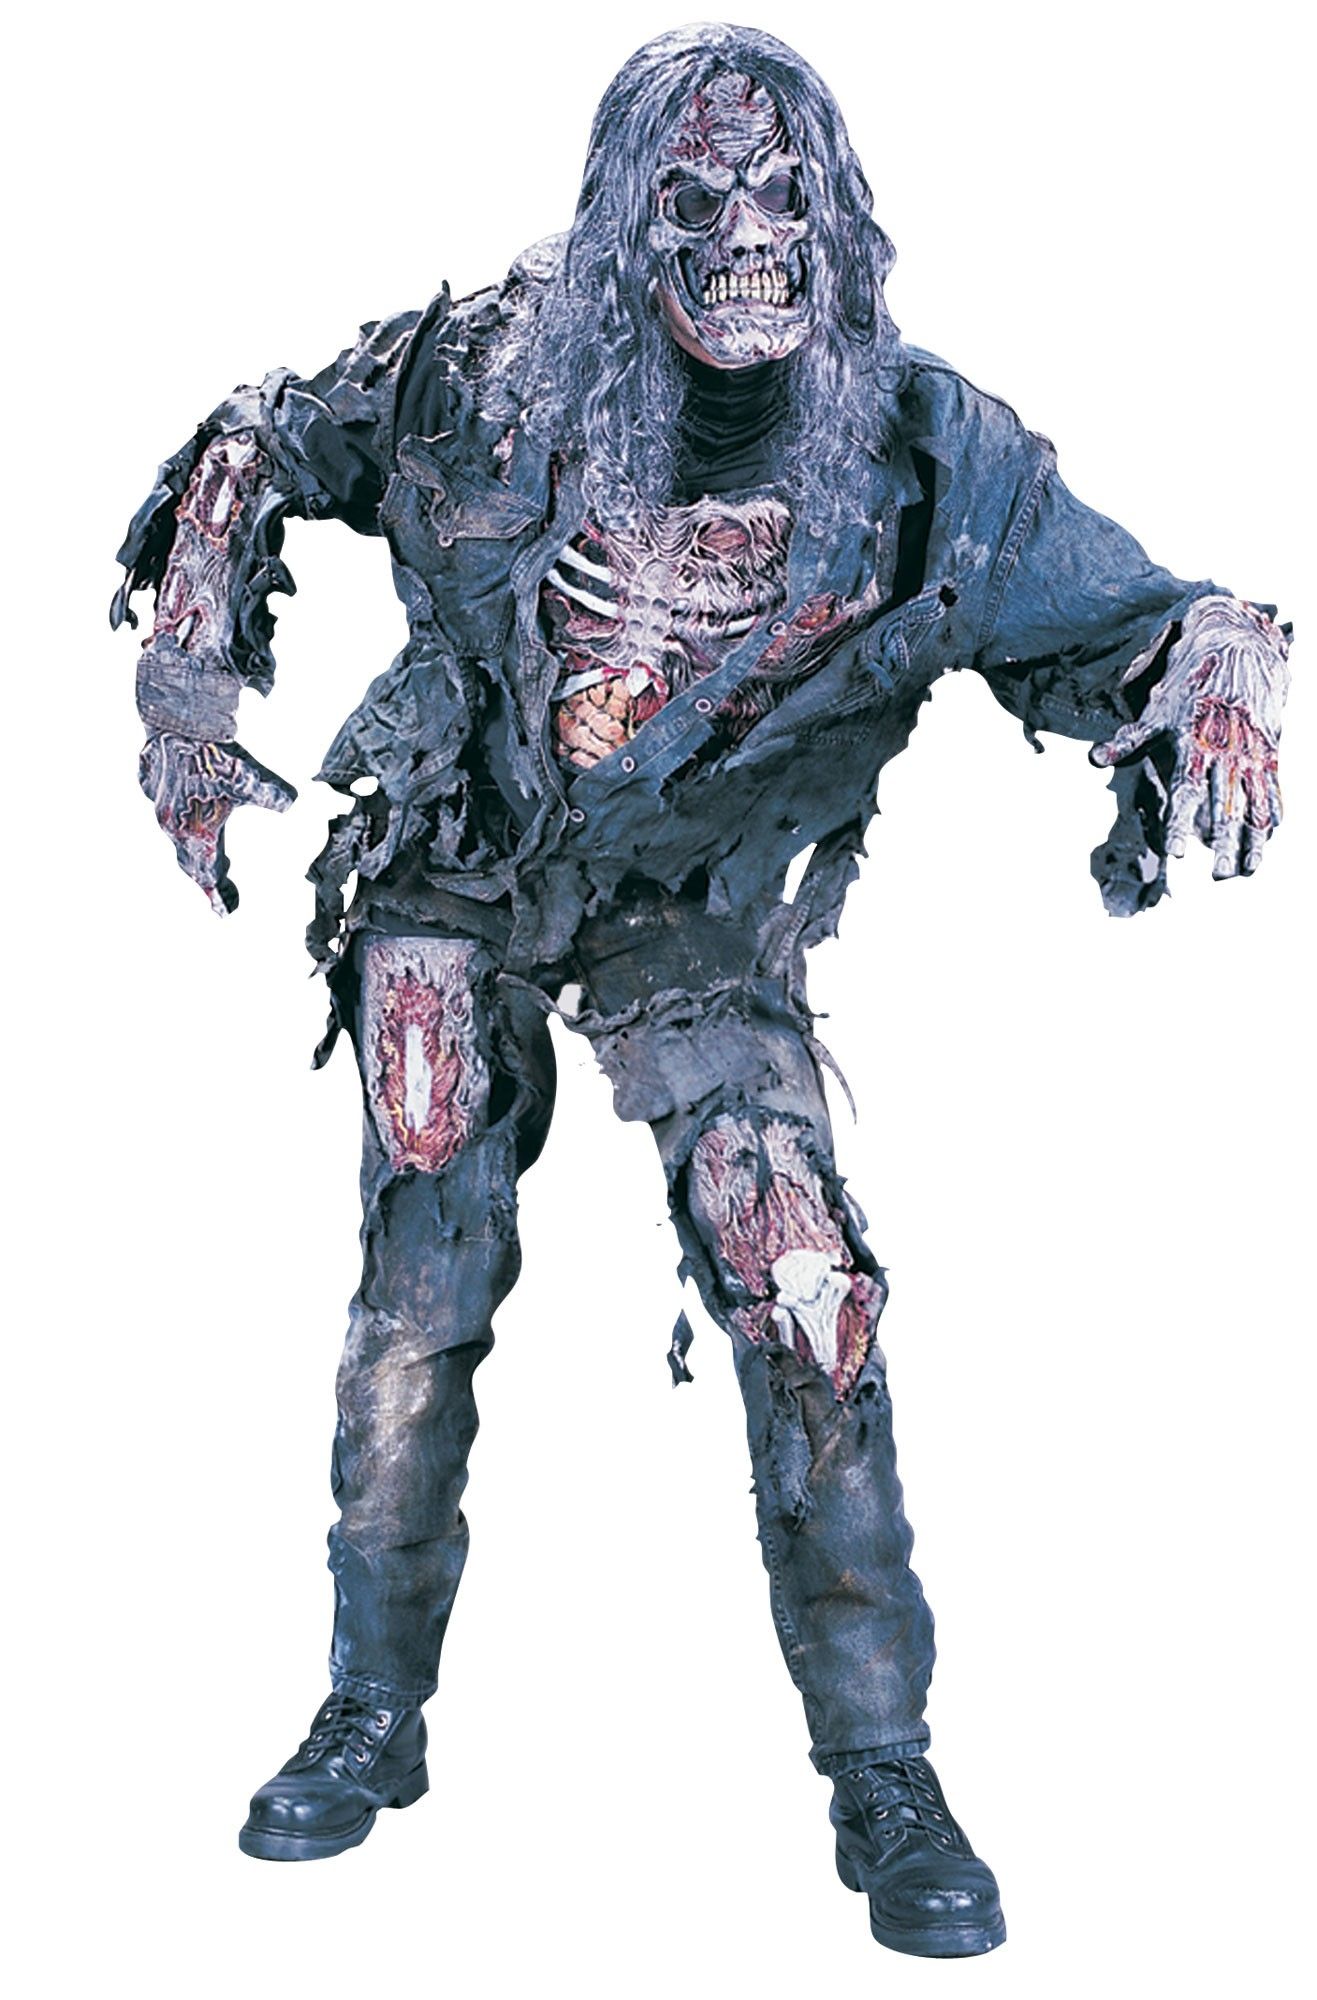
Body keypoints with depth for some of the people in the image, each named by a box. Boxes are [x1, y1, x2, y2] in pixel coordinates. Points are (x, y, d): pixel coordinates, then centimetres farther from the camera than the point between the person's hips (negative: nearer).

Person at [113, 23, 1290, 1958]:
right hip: (457, 890, 1)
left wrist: (1216, 669, -38)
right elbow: (256, 445, 1)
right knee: (419, 1290, 1)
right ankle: (375, 1715, 22)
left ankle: (883, 1771, 4)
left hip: (703, 930, 0)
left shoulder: (926, 452, -19)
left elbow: (1127, 617, -14)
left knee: (807, 1305, -12)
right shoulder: (481, 375, -16)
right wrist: (191, 677, -6)